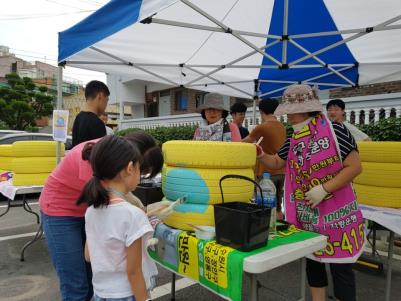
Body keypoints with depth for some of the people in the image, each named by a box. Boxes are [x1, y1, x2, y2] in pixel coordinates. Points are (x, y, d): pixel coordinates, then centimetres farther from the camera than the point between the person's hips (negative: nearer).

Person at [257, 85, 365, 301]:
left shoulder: (334, 131, -14)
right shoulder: (293, 140, 3)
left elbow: (354, 166, -14)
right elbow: (277, 163, 14)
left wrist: (323, 189, -21)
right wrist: (260, 154, -6)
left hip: (336, 212, -5)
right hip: (307, 214, 6)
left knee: (339, 264, 6)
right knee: (312, 260, 17)